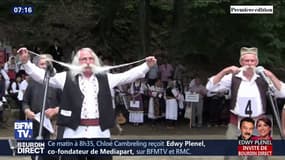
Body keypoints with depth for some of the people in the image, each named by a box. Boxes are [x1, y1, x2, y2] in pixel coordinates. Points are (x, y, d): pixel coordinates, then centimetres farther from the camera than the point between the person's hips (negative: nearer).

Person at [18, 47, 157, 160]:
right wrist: (26, 62, -6)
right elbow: (42, 75, 5)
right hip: (74, 133, -2)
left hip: (100, 133, 2)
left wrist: (147, 66, 9)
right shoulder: (67, 77, 7)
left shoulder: (105, 78, 14)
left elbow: (128, 75, 16)